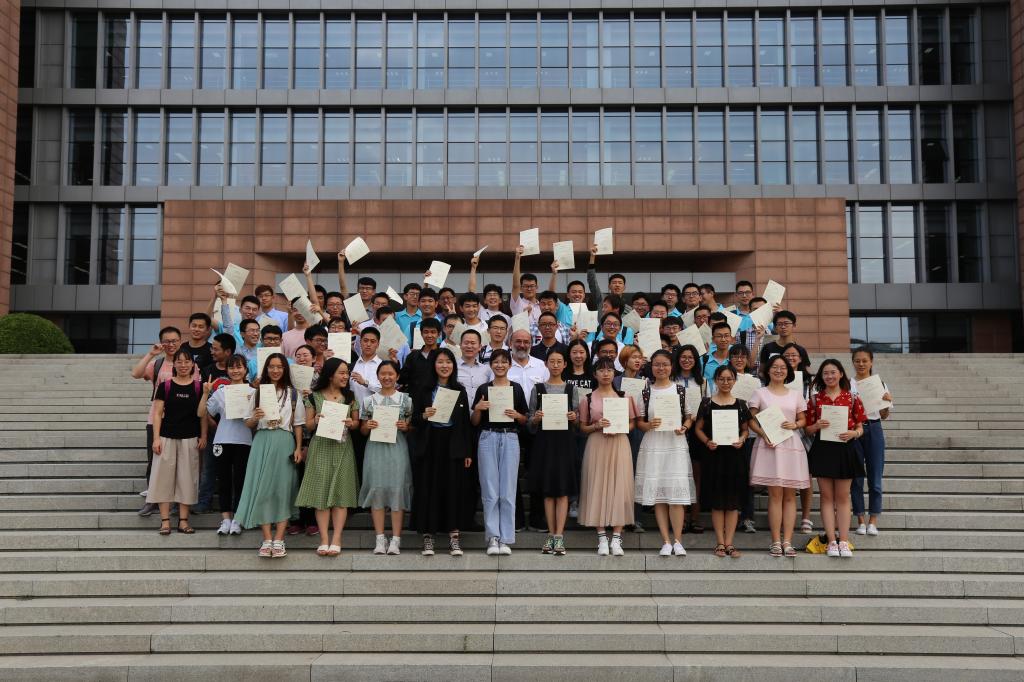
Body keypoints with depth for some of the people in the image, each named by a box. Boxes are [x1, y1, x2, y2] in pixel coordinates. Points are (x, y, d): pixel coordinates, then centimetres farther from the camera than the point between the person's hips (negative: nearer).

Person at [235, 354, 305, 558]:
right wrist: (255, 417, -10)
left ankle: (279, 540, -1)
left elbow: (298, 424, 7)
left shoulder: (292, 393, 9)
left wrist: (298, 448, -2)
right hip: (262, 442, 1)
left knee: (283, 489, -3)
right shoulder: (258, 393, 12)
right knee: (262, 488, -4)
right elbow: (248, 424, 12)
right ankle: (267, 540, 0)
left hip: (284, 443, -1)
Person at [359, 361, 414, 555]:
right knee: (376, 489, -2)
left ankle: (395, 539, 0)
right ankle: (380, 539, 5)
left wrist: (405, 427, -10)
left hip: (397, 447, -1)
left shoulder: (406, 399, 7)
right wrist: (367, 426, -7)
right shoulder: (369, 400, 10)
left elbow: (412, 428, 10)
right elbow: (363, 431, 13)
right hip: (375, 448, 1)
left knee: (397, 489, -4)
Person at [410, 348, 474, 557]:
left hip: (453, 446, 1)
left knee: (453, 490, 0)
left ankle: (454, 536, 8)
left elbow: (466, 423, 8)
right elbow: (414, 420, 4)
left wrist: (468, 452, 4)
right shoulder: (424, 390, 5)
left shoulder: (460, 391, 9)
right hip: (429, 446, -1)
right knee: (428, 490, -1)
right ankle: (427, 537, 7)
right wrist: (424, 416, -18)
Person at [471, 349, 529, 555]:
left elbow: (524, 420, 11)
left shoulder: (516, 389, 8)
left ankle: (506, 539, 6)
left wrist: (516, 415, -9)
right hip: (488, 438, 0)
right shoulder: (483, 389, 7)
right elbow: (474, 422, 9)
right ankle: (492, 538, 5)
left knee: (508, 492, 0)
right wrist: (478, 409, -10)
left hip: (510, 439, 0)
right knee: (490, 491, 0)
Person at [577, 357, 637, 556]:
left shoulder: (624, 397, 8)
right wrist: (596, 426, -11)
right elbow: (582, 427, 8)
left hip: (619, 444, 0)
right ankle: (602, 538, 3)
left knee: (619, 487, -5)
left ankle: (616, 539, -2)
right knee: (597, 487, -3)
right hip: (596, 445, 0)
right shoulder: (587, 399, 7)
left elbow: (632, 423, 9)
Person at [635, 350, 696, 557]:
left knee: (676, 493, -6)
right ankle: (666, 541, 7)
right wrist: (648, 425, -12)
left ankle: (677, 541, 2)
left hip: (676, 445, -1)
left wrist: (684, 428, -13)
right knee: (657, 494, 1)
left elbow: (689, 418, 7)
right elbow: (639, 421, 9)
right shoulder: (646, 392, 8)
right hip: (652, 446, 1)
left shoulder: (681, 390, 5)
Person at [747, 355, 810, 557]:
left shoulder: (795, 395, 15)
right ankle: (776, 541, -2)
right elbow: (751, 420, 2)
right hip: (769, 445, -3)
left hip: (791, 445, 3)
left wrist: (795, 425, -6)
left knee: (790, 495, 1)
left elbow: (803, 419, 16)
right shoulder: (760, 393, 7)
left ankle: (787, 541, 2)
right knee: (775, 494, -6)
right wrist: (763, 434, -14)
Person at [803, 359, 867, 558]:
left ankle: (844, 542, 6)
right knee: (827, 497, 2)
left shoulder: (852, 398, 4)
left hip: (844, 450, -1)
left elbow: (860, 428, 6)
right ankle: (832, 542, 5)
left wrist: (853, 433, -15)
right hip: (822, 450, 1)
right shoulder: (815, 399, 5)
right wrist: (817, 426, -13)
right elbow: (807, 430, 7)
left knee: (843, 497, 4)